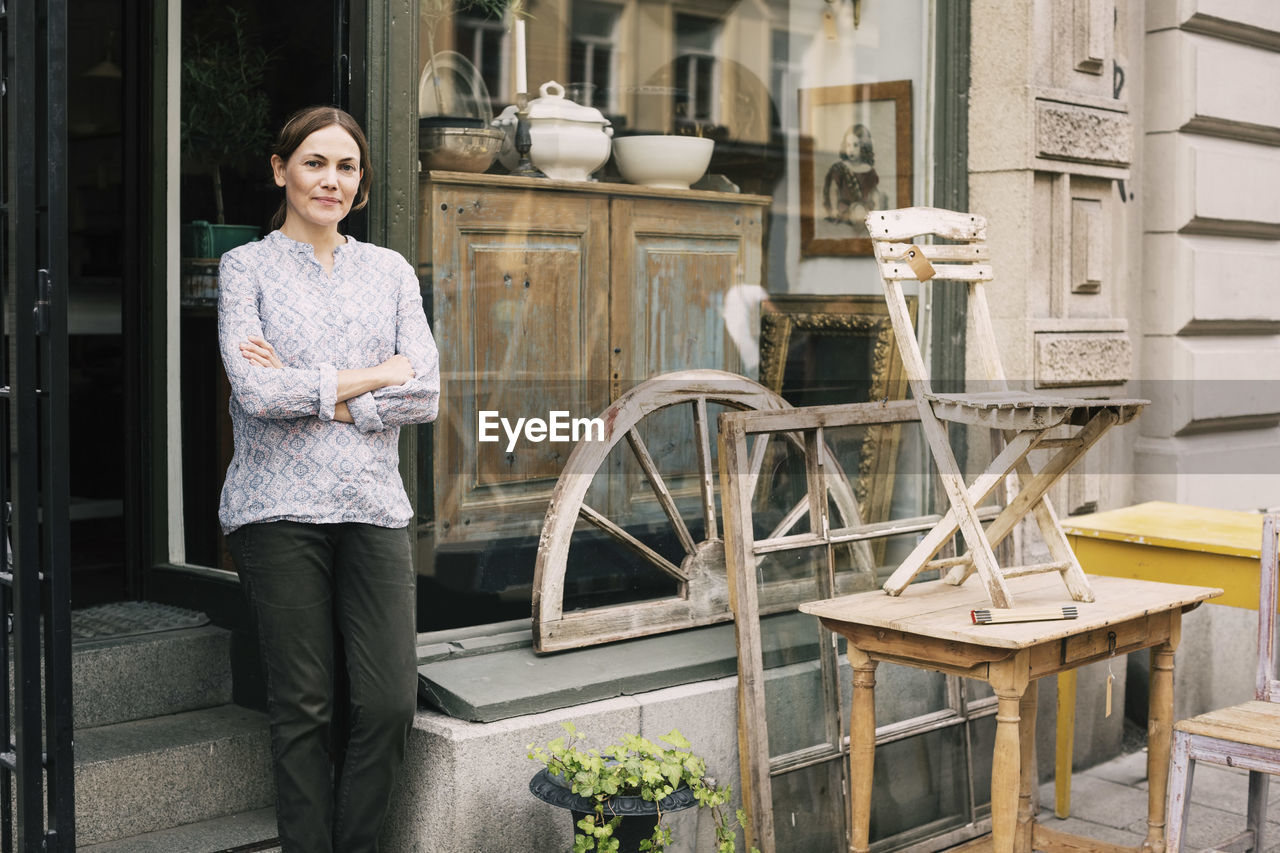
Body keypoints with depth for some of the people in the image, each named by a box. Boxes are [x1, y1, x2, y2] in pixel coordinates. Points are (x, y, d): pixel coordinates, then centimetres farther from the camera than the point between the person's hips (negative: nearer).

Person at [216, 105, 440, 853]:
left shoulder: (390, 270, 13)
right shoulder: (247, 267, 5)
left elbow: (426, 394, 1)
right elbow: (255, 391, -10)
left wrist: (311, 394, -7)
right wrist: (372, 376, -5)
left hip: (374, 508, 3)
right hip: (279, 509, -2)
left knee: (392, 702, -3)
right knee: (303, 709, 2)